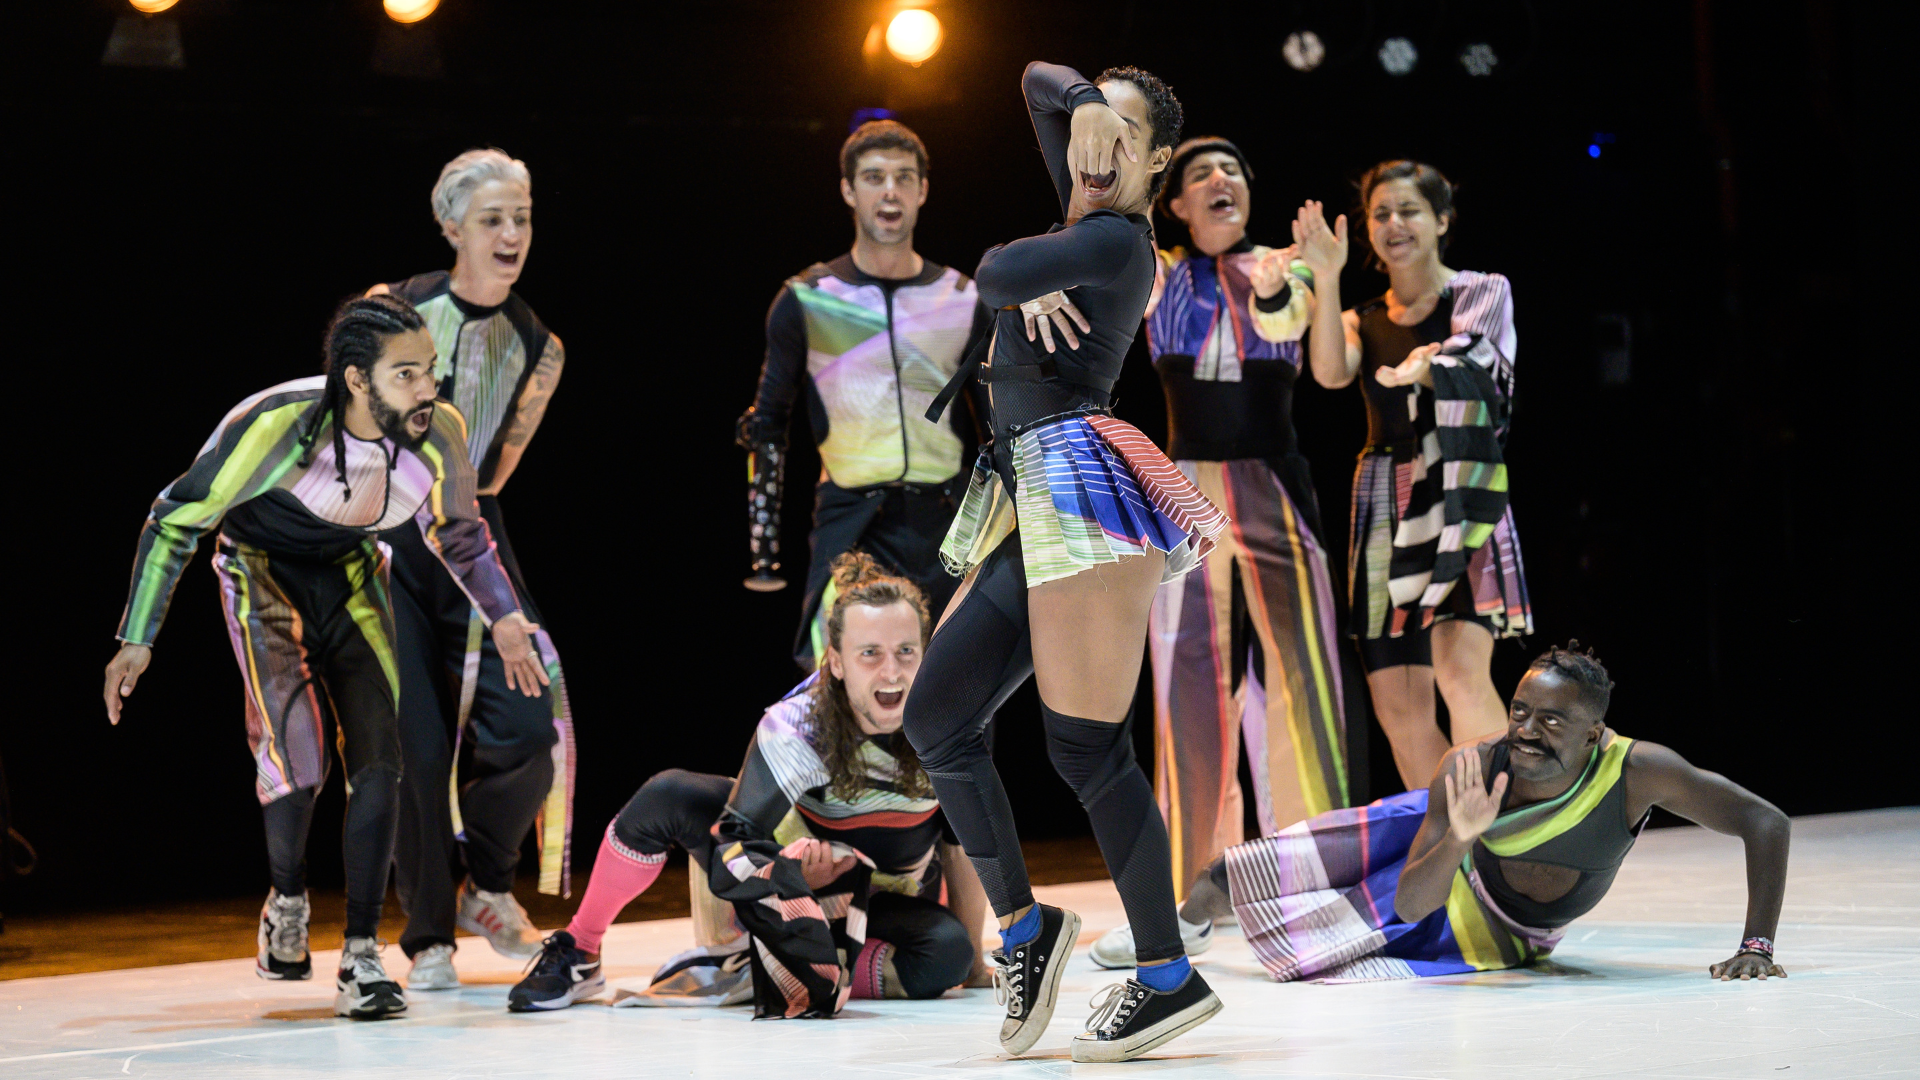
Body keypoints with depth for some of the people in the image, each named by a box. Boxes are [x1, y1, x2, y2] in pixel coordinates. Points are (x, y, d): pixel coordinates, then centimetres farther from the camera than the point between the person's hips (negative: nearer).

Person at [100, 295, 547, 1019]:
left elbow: (458, 533, 4)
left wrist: (503, 618, 9)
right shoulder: (275, 424, -33)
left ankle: (361, 956, -1)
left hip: (352, 576, 4)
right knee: (295, 758, -19)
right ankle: (287, 899, 12)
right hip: (263, 571, -3)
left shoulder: (439, 437, -21)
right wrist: (138, 639, -18)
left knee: (378, 761, -8)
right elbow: (176, 518, -19)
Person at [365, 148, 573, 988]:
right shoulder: (394, 310, -6)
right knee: (415, 747, -6)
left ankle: (486, 886, 18)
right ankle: (429, 938, 11)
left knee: (528, 725, -10)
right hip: (385, 539, -3)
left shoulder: (536, 344, 6)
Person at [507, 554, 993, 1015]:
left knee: (948, 954, -32)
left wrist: (973, 960, -4)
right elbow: (731, 851, -28)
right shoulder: (793, 728, -29)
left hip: (884, 904, 2)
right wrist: (793, 875, -49)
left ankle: (750, 972, -18)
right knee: (666, 797, -26)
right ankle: (578, 952, -8)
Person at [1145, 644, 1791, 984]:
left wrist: (1757, 947, -39)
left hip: (1504, 933, 0)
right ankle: (1187, 913, 37)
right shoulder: (1471, 769, -38)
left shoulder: (1638, 771, -42)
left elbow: (1767, 824, -35)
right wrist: (1459, 840, -53)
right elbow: (1409, 903, -34)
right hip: (1445, 844, 0)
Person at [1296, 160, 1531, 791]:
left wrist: (1424, 367, -34)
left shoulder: (1483, 292, 8)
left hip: (1459, 492, -5)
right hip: (1385, 502, 5)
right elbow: (1331, 373, -5)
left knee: (1460, 667, -24)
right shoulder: (1363, 321, 17)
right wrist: (1325, 279, -17)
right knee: (1397, 704, 1)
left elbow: (1463, 358, -12)